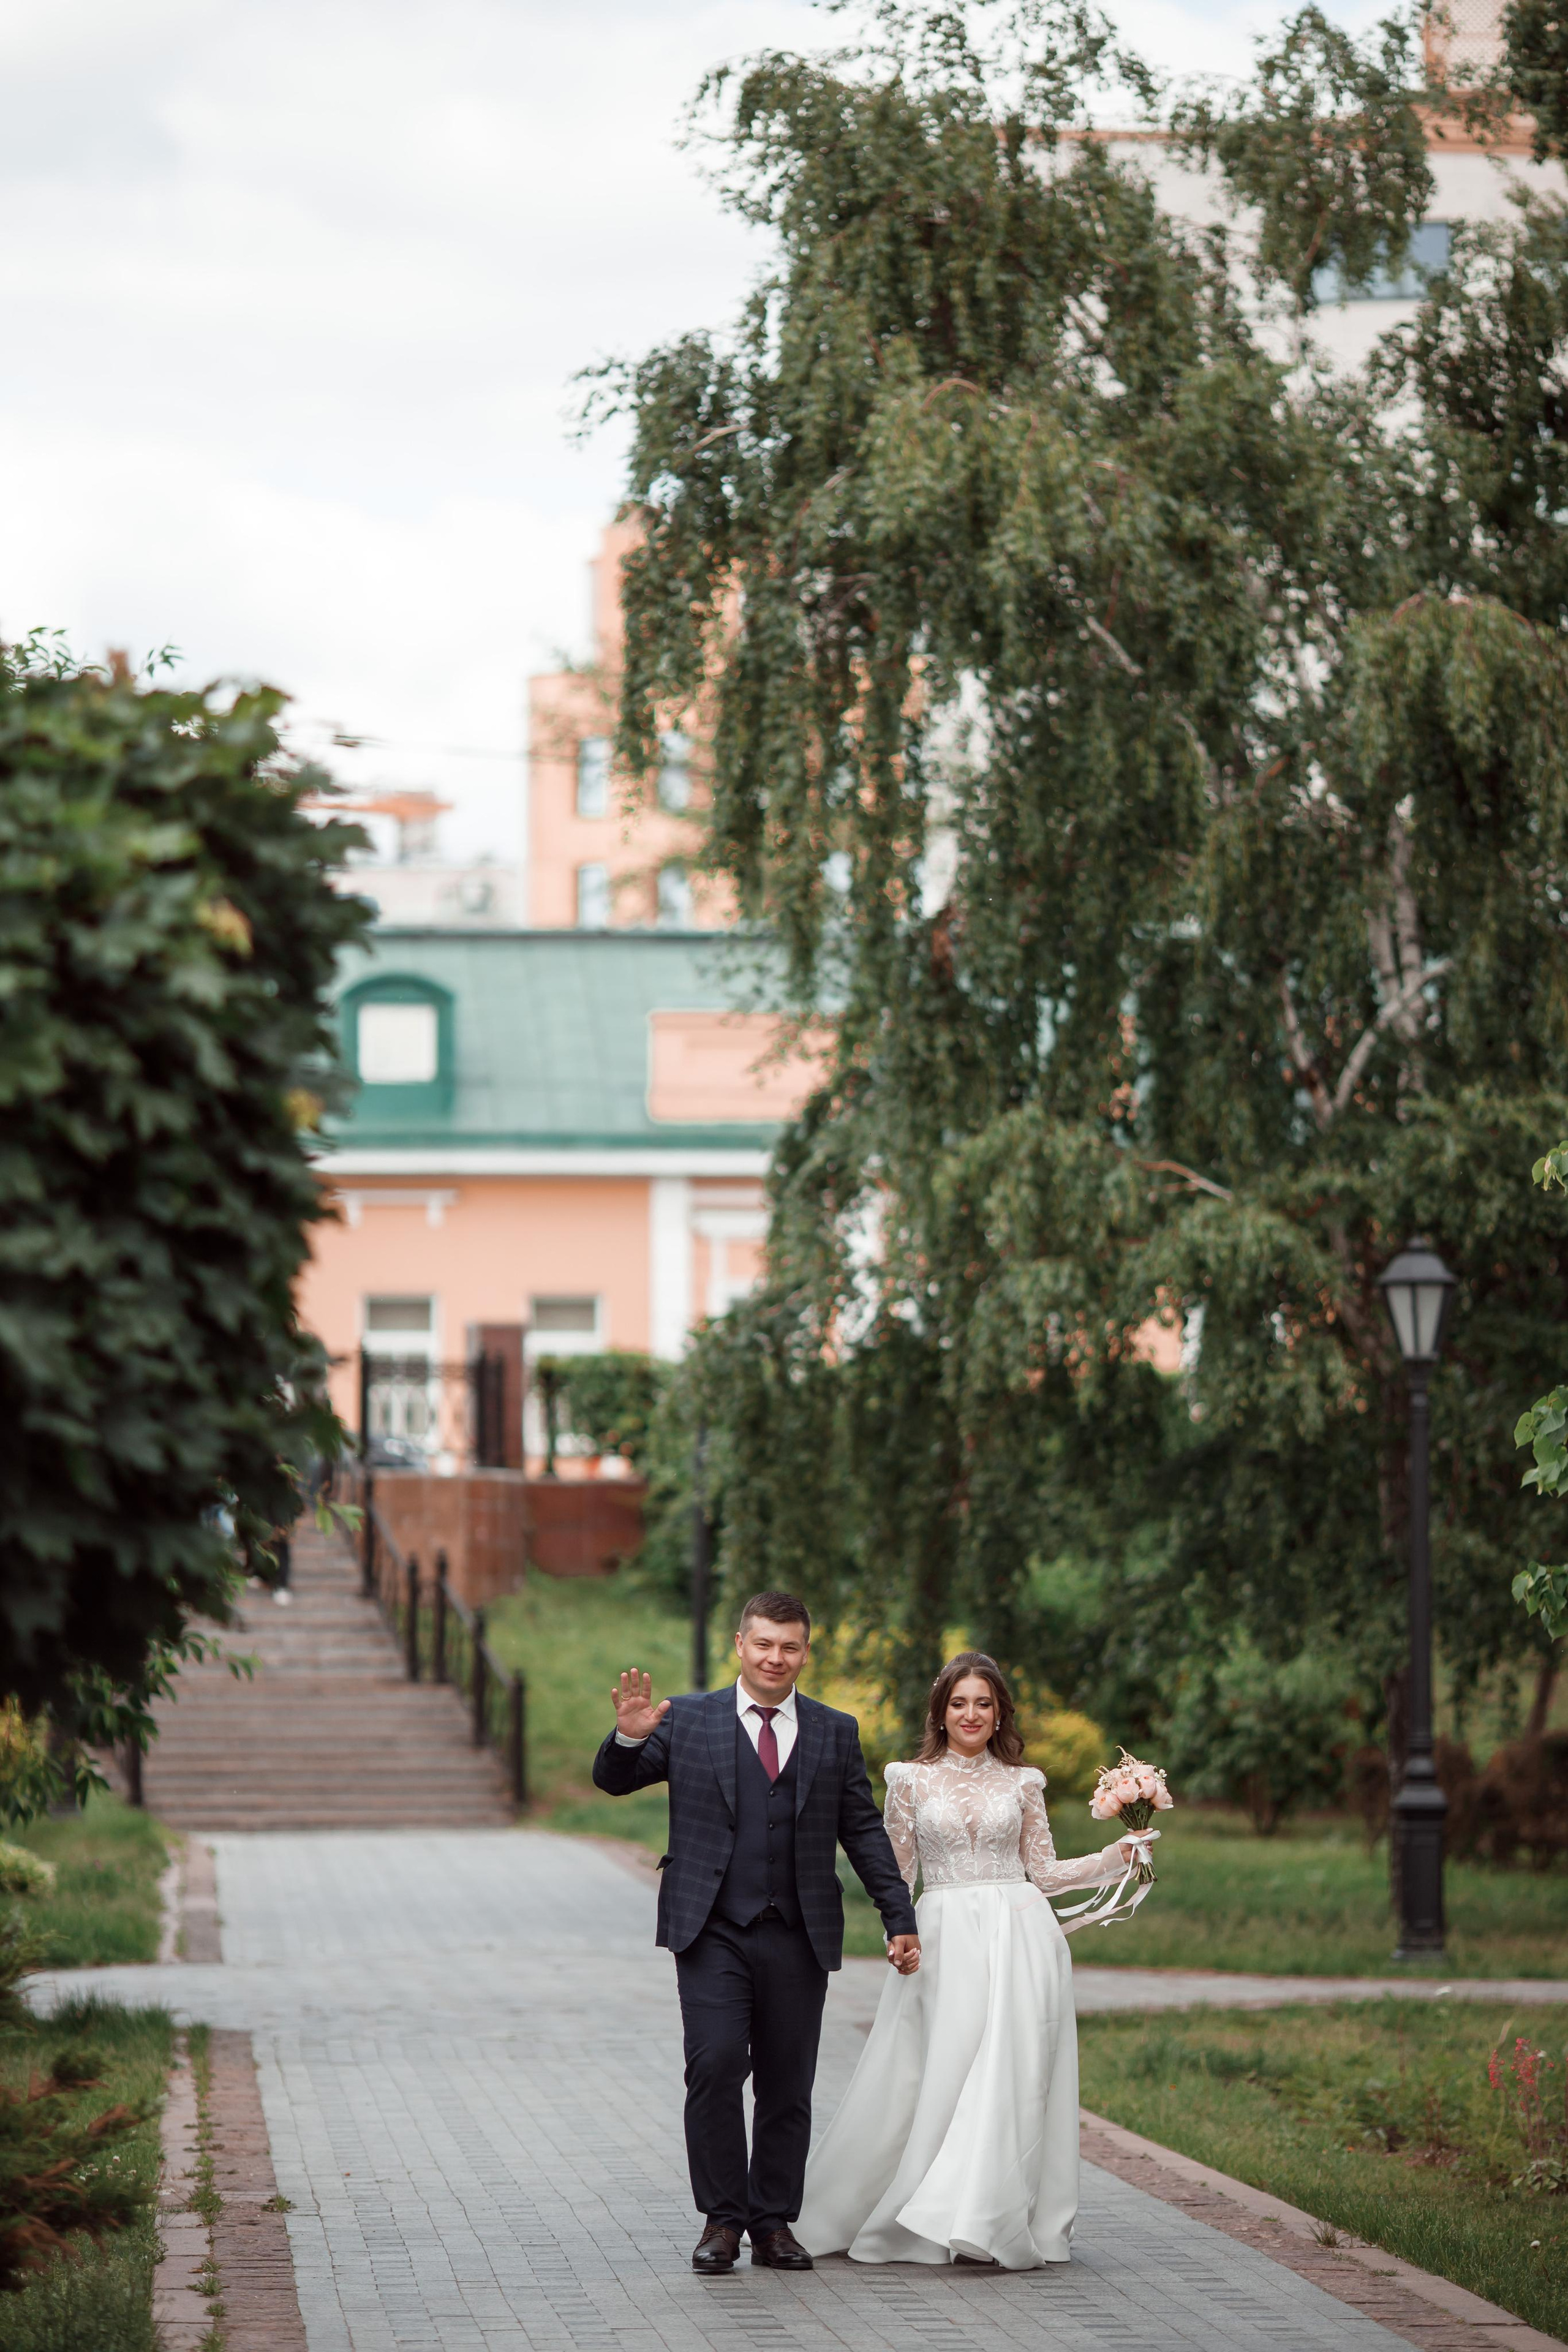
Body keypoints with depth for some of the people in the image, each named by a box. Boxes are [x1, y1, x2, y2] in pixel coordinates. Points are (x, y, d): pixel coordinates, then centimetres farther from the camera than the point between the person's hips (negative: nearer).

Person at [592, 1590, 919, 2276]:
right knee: (715, 2067, -14)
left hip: (798, 1937, 2)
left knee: (787, 2086, 4)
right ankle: (722, 2219, -4)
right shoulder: (688, 1719, 6)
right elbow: (614, 1781, 4)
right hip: (713, 1934, -2)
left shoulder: (836, 1733, 11)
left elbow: (864, 1832, 12)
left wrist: (900, 1920, 7)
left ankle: (775, 2224, 13)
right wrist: (629, 1737, -18)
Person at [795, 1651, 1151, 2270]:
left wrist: (1116, 1858, 5)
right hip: (945, 1936, -1)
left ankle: (998, 2225, -3)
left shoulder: (1021, 1783, 10)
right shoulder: (912, 1781, 7)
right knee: (941, 2072, -7)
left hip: (1018, 1935, 1)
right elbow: (895, 1873, 9)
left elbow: (1043, 1872, 14)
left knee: (1009, 2071, -7)